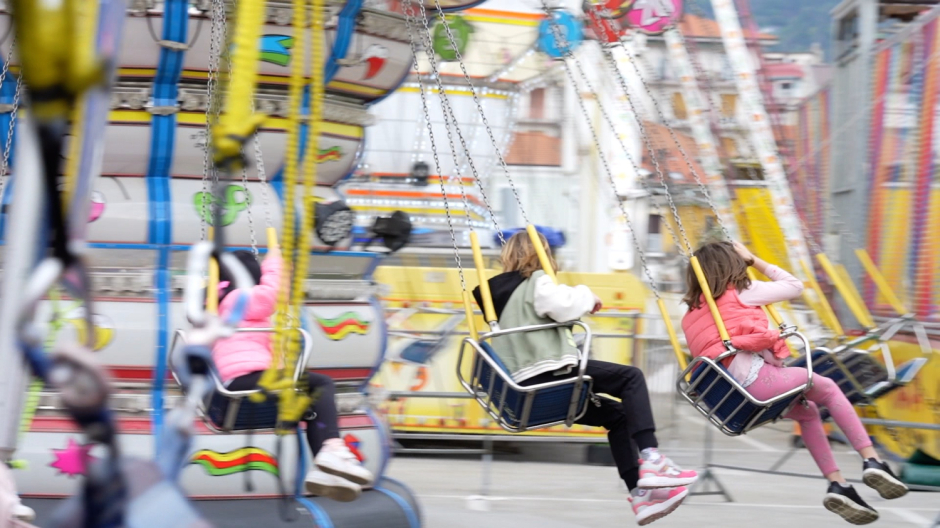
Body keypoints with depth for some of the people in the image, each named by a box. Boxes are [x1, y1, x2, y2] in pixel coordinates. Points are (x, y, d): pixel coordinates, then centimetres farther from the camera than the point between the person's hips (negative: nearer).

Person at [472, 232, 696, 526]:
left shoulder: (501, 291, 25)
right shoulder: (536, 282, 1)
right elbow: (563, 305, -19)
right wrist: (586, 296, 3)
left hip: (527, 386, 9)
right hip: (548, 373, -9)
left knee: (616, 415, 18)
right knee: (630, 378, -5)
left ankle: (640, 495, 14)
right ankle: (650, 459, -16)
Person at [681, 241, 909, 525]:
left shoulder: (690, 316, 22)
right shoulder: (742, 292, 8)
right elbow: (794, 286, 19)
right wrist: (754, 261, 26)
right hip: (756, 379, -6)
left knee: (807, 411, 28)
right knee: (828, 389, 18)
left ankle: (837, 485, 20)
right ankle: (871, 461, 7)